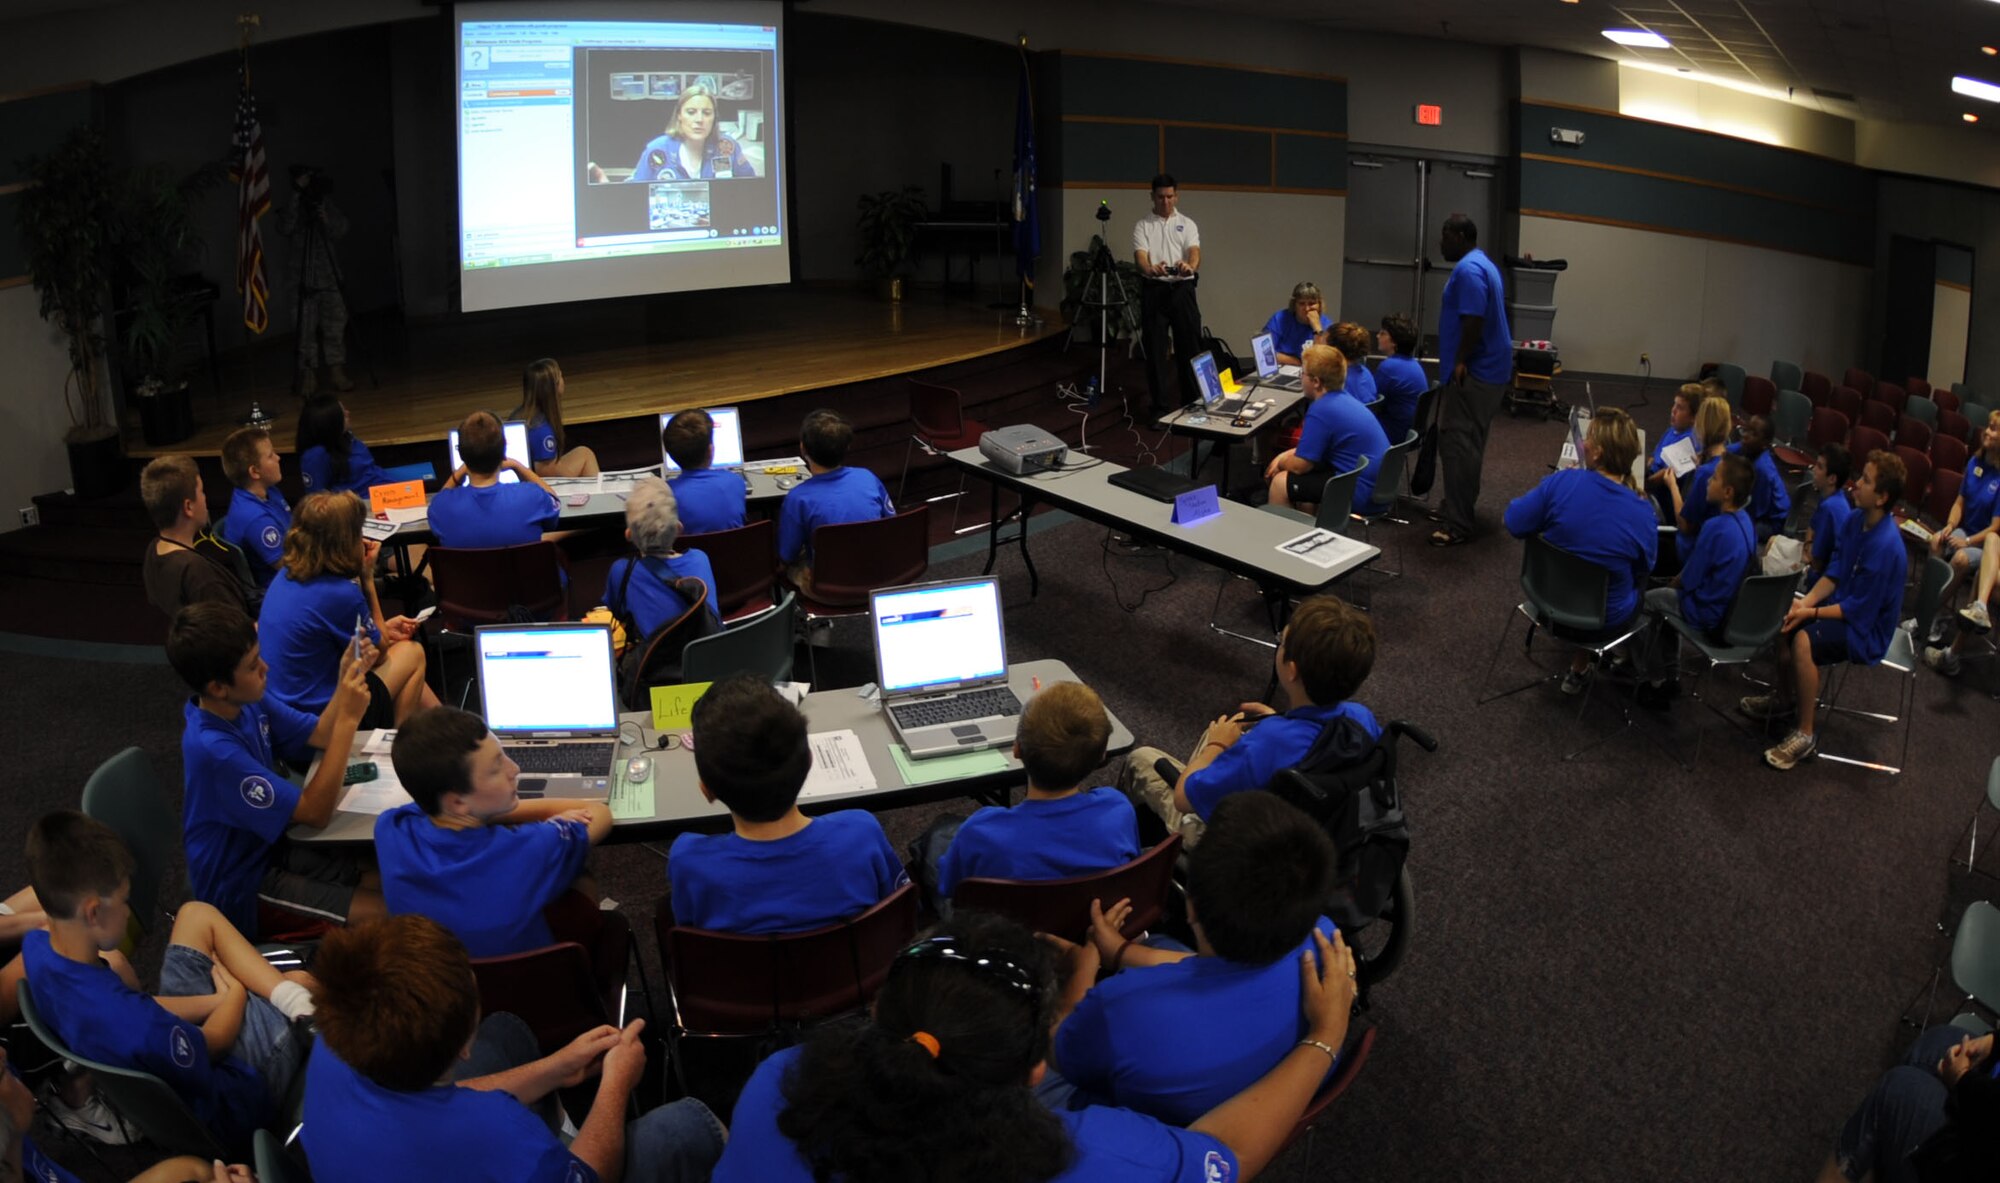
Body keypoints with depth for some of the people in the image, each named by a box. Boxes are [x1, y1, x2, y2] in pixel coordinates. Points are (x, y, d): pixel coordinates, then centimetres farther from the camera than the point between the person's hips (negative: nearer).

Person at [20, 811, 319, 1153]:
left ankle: (292, 997, 6)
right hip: (222, 1104, -7)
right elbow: (211, 1046, -19)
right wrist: (235, 996, 1)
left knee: (196, 914, 11)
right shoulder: (134, 1025, -42)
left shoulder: (37, 948, -20)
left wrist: (216, 1000, -8)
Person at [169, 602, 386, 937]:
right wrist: (348, 718, -30)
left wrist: (346, 681, -14)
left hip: (272, 849, 8)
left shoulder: (247, 703, -8)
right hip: (242, 889, -8)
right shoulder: (215, 749, -32)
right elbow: (315, 812, -27)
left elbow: (319, 735, 5)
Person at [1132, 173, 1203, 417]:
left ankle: (1193, 403, 15)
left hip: (1182, 289, 1)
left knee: (1189, 346, 4)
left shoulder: (1187, 224, 8)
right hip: (1153, 290, -1)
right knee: (1155, 349, 1)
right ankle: (1160, 407, 7)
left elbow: (1195, 252, -8)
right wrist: (1152, 269, -35)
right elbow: (1140, 256, -10)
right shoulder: (1142, 226, 5)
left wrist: (1190, 266, -34)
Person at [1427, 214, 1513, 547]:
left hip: (1475, 371, -11)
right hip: (1487, 368, 11)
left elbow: (1474, 319, -26)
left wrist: (1461, 361, -21)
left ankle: (1458, 523, -11)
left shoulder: (1468, 269, -17)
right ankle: (1459, 507, 28)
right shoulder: (1481, 265, 18)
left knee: (1458, 443, -11)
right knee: (1464, 441, 18)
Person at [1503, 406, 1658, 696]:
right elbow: (1644, 571, -5)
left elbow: (1515, 524, -16)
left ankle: (1580, 669, 44)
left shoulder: (1561, 482, -26)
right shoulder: (1642, 512, -23)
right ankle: (1579, 669, 37)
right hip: (1605, 619, -2)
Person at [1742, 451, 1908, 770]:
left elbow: (1859, 610, -25)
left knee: (1803, 640, -29)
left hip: (1868, 629, -9)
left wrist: (1811, 613, -20)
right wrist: (1806, 601, -8)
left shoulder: (1885, 546, -30)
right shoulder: (1855, 519, -5)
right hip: (1845, 601, 9)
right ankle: (1784, 697, 24)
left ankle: (1804, 734, -17)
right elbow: (1835, 572, 5)